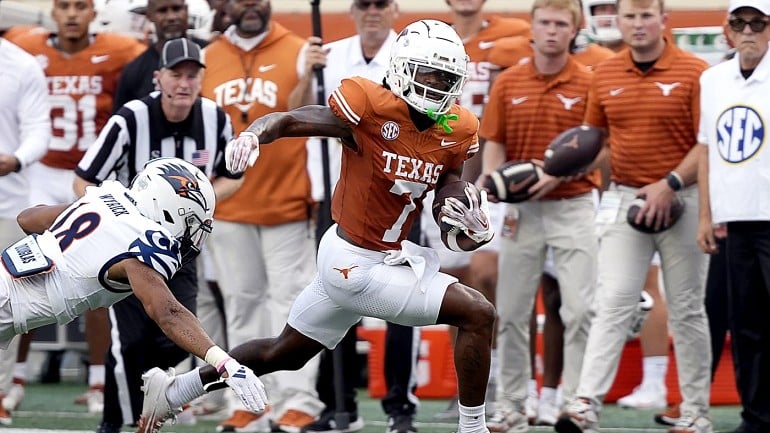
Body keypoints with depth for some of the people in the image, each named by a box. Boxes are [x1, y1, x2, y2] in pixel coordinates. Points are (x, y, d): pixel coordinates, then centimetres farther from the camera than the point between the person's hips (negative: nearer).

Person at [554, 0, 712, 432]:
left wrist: (669, 184, -18)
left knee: (687, 310, 6)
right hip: (624, 199, 3)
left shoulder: (693, 72, -7)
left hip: (681, 201, -3)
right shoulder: (604, 75, 7)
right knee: (613, 304, -7)